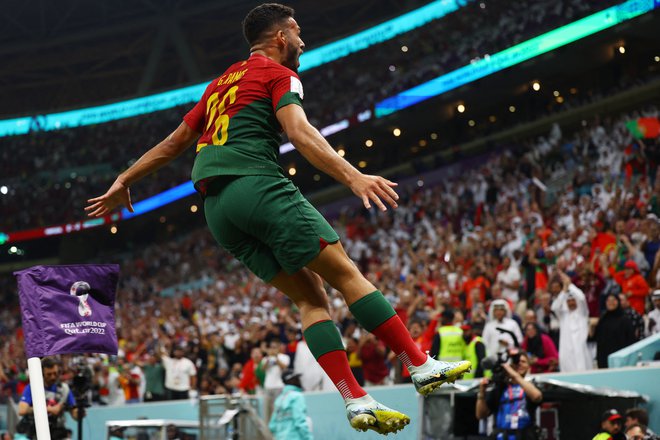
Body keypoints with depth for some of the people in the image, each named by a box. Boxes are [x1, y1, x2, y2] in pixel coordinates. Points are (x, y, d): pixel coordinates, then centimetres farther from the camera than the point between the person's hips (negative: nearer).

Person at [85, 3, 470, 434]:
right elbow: (299, 131, -14)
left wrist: (124, 182, 39)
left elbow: (173, 143, 30)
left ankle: (357, 401, -6)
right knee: (345, 272, -6)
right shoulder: (278, 74, 5)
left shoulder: (220, 84, 28)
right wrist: (353, 177, -24)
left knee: (311, 296, 5)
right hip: (257, 185, -8)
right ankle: (422, 365, -10)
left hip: (216, 205, 8)